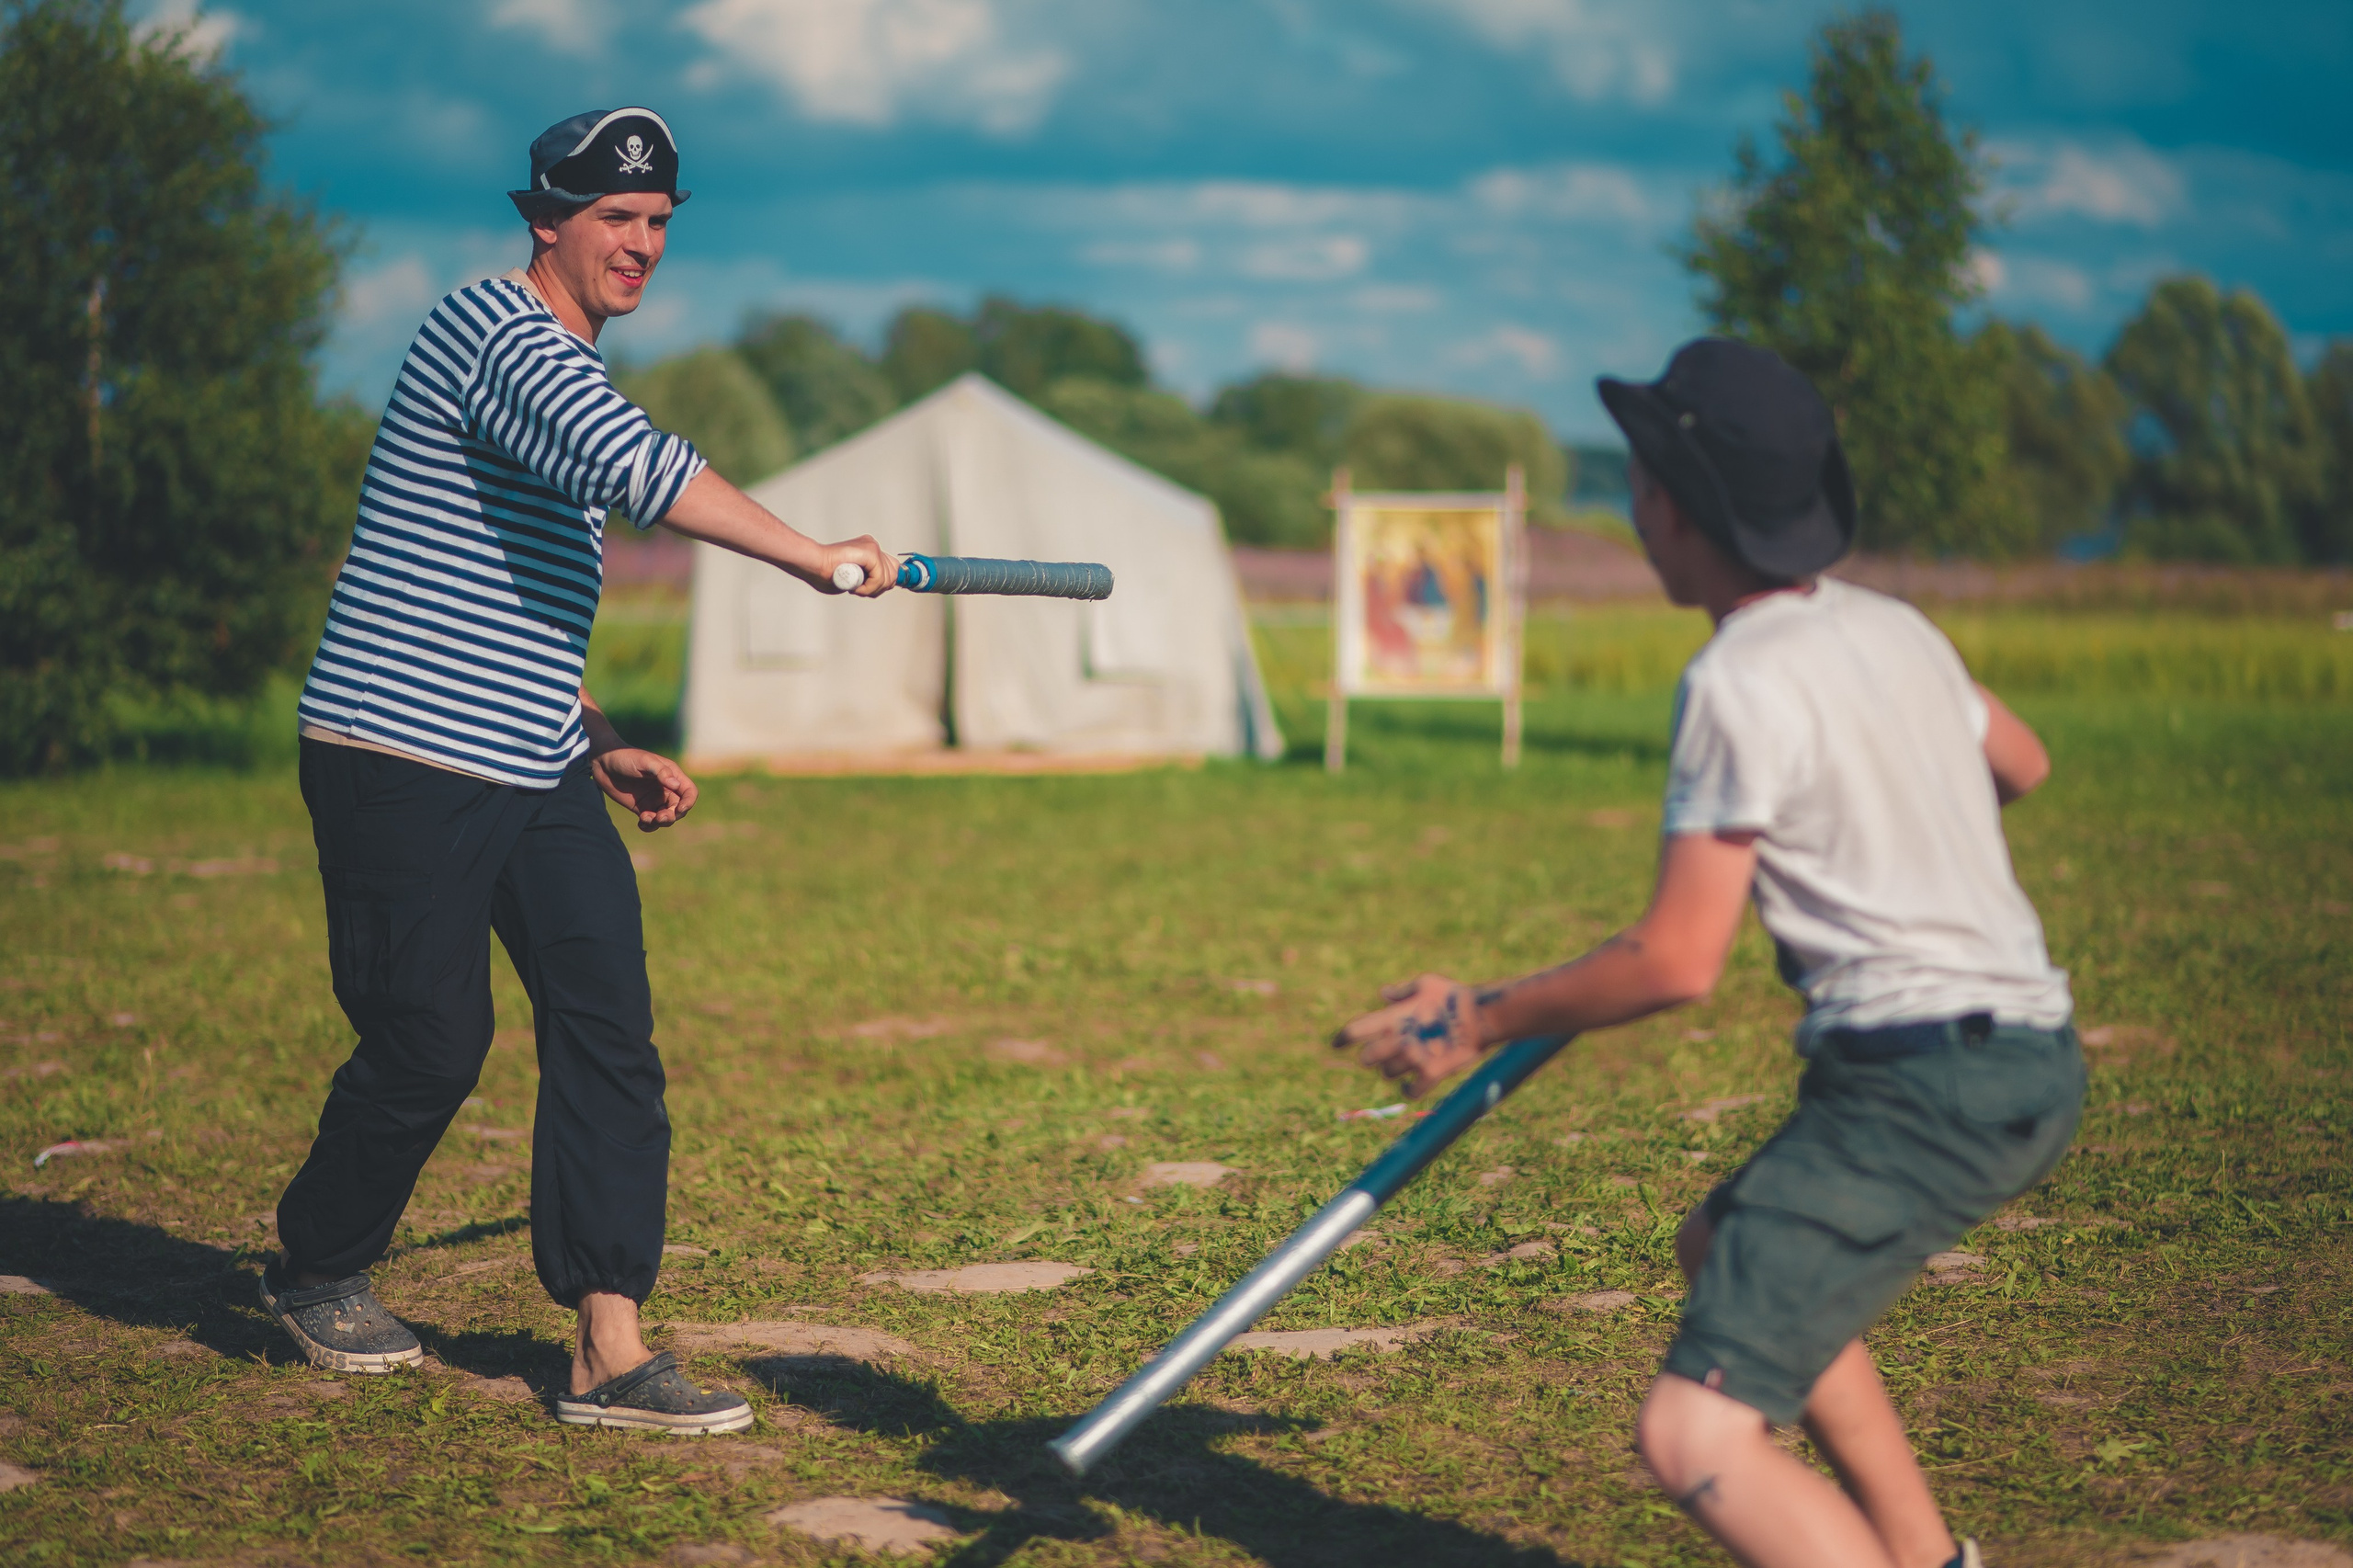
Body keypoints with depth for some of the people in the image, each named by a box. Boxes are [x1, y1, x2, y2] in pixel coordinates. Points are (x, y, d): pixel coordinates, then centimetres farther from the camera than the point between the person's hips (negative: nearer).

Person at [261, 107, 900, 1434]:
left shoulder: (570, 372, 18)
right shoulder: (494, 334, -13)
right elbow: (634, 465, -33)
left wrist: (603, 748, 16)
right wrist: (812, 557, -32)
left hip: (535, 778, 9)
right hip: (404, 767, -9)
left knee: (611, 1029, -4)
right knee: (433, 1046, 0)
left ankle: (611, 1349, -4)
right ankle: (318, 1270, 27)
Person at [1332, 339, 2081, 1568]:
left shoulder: (1739, 682, -13)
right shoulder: (1895, 629, 13)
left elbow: (1677, 963, -15)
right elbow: (2021, 765, 33)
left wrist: (1479, 1021, -3)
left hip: (1919, 1083, -9)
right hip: (2034, 1062, 10)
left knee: (1696, 1439, -15)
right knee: (1726, 1250, 32)